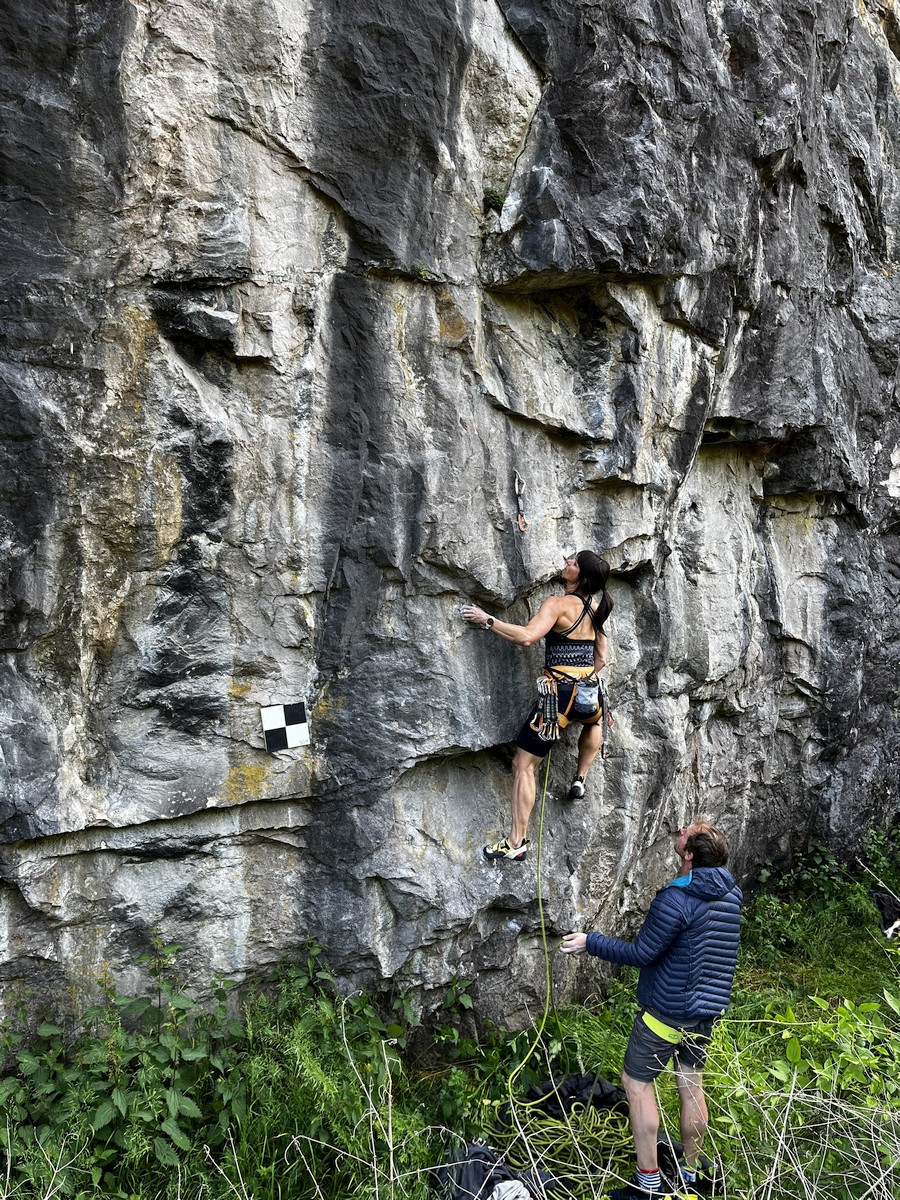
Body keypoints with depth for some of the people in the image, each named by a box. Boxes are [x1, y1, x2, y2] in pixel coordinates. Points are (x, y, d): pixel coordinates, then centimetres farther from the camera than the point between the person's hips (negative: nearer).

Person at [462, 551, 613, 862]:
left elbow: (526, 636, -24)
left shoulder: (557, 603, -9)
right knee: (594, 721, 44)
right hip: (590, 691, 6)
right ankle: (580, 780, 34)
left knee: (524, 764, 2)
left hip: (560, 692, -6)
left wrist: (486, 620, -16)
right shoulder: (594, 611, 11)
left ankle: (516, 842, 2)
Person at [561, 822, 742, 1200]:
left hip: (667, 1010, -8)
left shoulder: (676, 899, -24)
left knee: (636, 1083, 4)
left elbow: (641, 953, -20)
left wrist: (590, 942, -12)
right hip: (706, 1009, 8)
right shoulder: (731, 893, -2)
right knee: (691, 1086, 17)